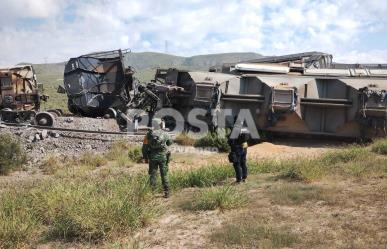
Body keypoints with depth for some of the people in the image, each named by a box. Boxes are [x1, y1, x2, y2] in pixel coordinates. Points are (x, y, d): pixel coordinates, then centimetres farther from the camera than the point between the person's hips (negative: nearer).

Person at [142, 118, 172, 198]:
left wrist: (145, 157, 6)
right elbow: (170, 143, 14)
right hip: (163, 157, 0)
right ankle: (166, 193, 8)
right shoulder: (165, 134, -4)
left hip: (152, 157, 1)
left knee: (153, 175, 7)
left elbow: (145, 146, -4)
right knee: (164, 175, 7)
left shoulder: (149, 134, -4)